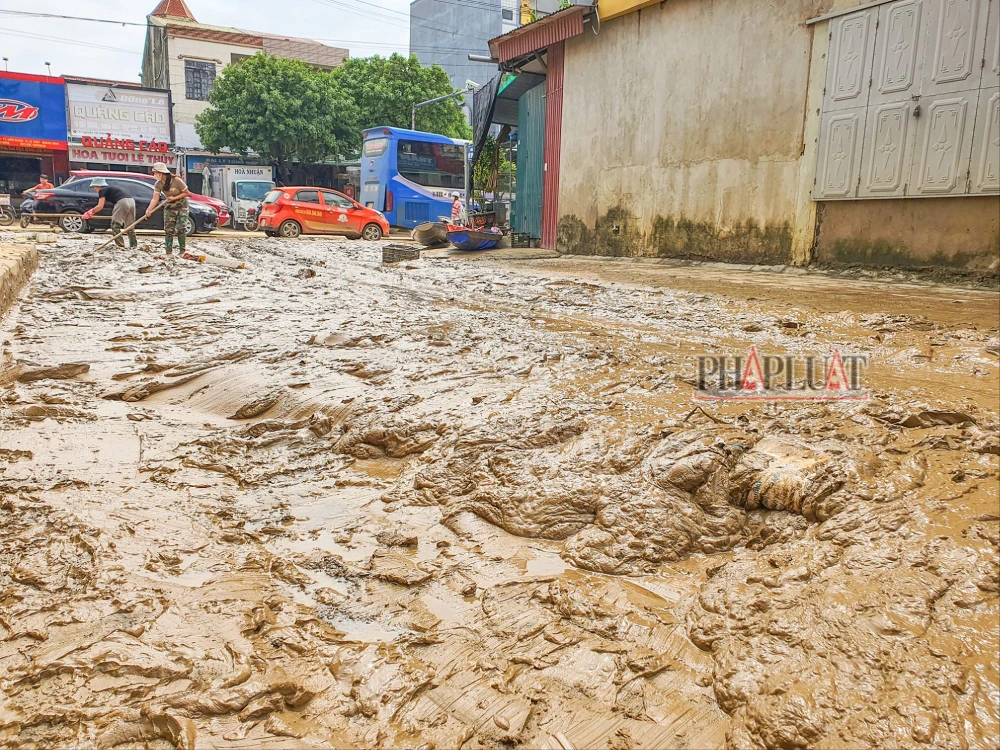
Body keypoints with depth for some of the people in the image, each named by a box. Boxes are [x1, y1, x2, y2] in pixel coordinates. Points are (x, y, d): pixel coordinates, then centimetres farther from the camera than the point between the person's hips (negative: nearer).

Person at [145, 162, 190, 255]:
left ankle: (182, 251, -1)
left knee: (180, 229, -11)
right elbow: (155, 199, -16)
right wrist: (148, 210, -30)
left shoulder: (176, 181, -22)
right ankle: (169, 252, 2)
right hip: (169, 207, 4)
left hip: (182, 206, -4)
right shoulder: (158, 184, -10)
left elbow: (186, 193, -13)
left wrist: (174, 198, -22)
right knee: (168, 229, -2)